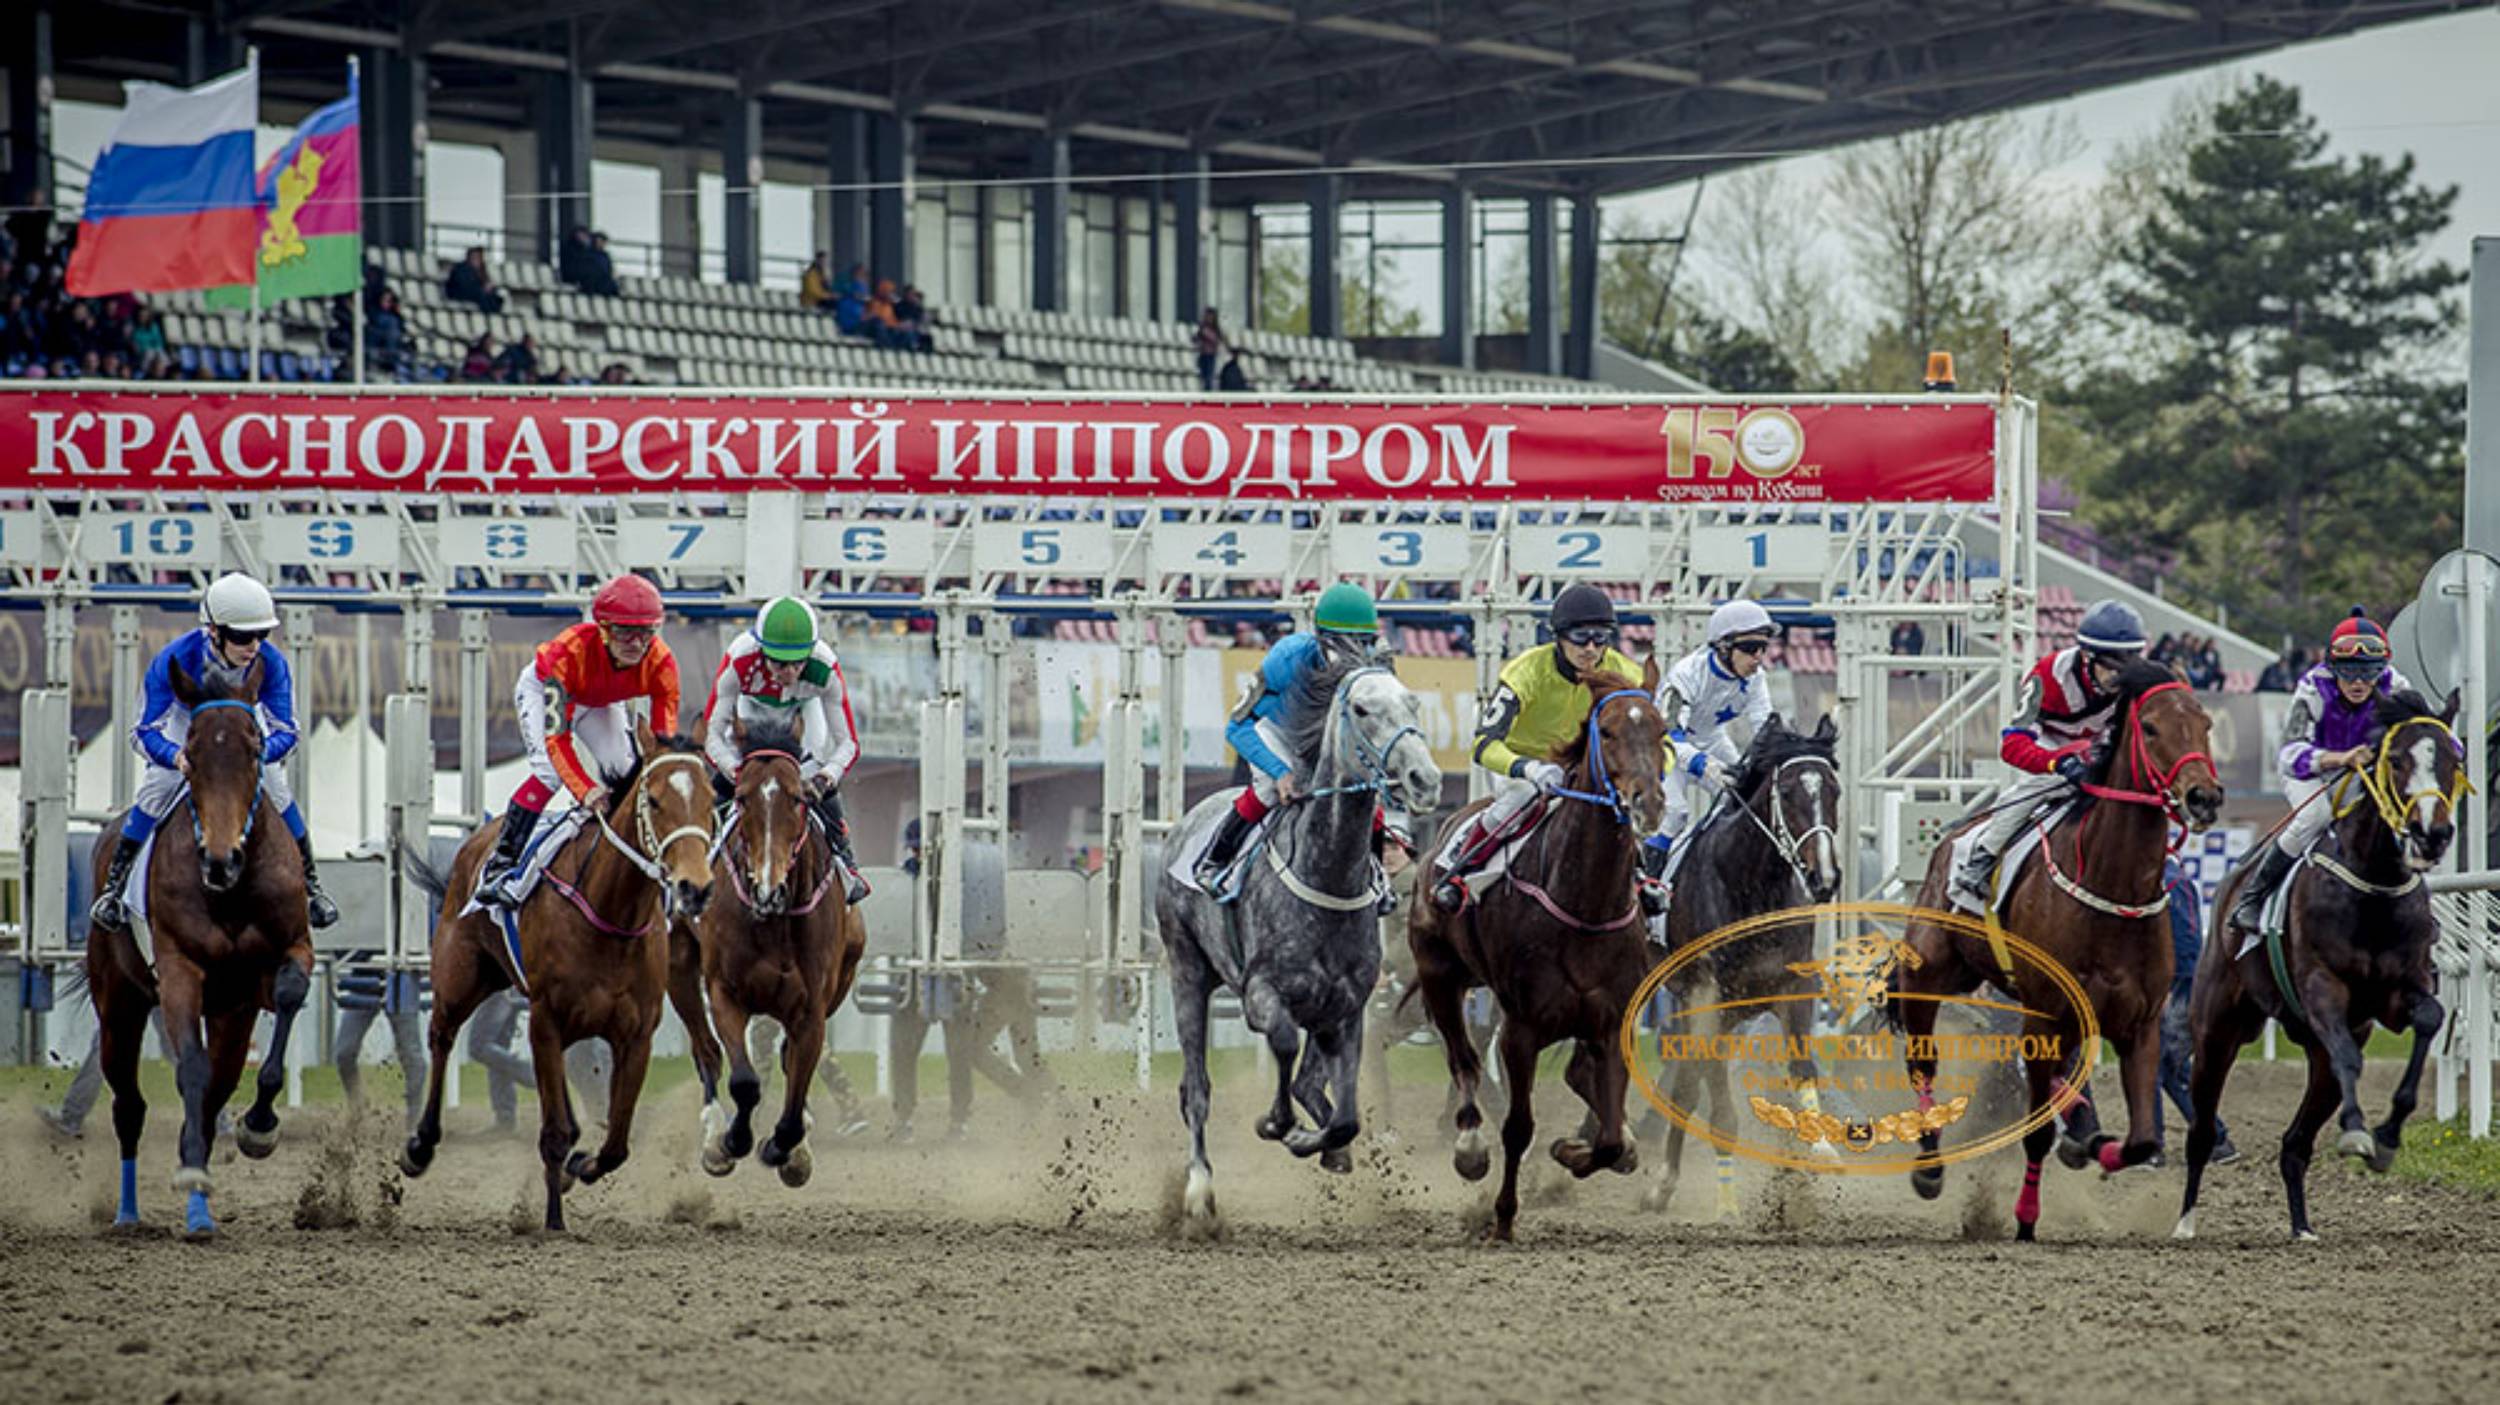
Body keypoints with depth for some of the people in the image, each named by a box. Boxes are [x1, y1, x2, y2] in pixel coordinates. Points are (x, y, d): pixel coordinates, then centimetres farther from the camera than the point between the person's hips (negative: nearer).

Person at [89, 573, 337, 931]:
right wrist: (177, 757, -60)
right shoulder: (176, 659, -41)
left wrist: (256, 754, -56)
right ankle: (113, 886, -1)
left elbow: (285, 731, -33)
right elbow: (145, 731, -38)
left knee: (278, 790, -9)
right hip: (186, 723, -1)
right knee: (157, 787, -15)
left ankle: (311, 886, 10)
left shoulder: (271, 663, -37)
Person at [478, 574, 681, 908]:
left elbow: (665, 736, -30)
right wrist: (585, 790, -59)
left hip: (600, 704, 4)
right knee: (550, 770, -25)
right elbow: (555, 736, -47)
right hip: (542, 690, -4)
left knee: (622, 772, -14)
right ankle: (501, 862, -17)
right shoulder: (570, 652, -45)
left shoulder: (660, 663, -34)